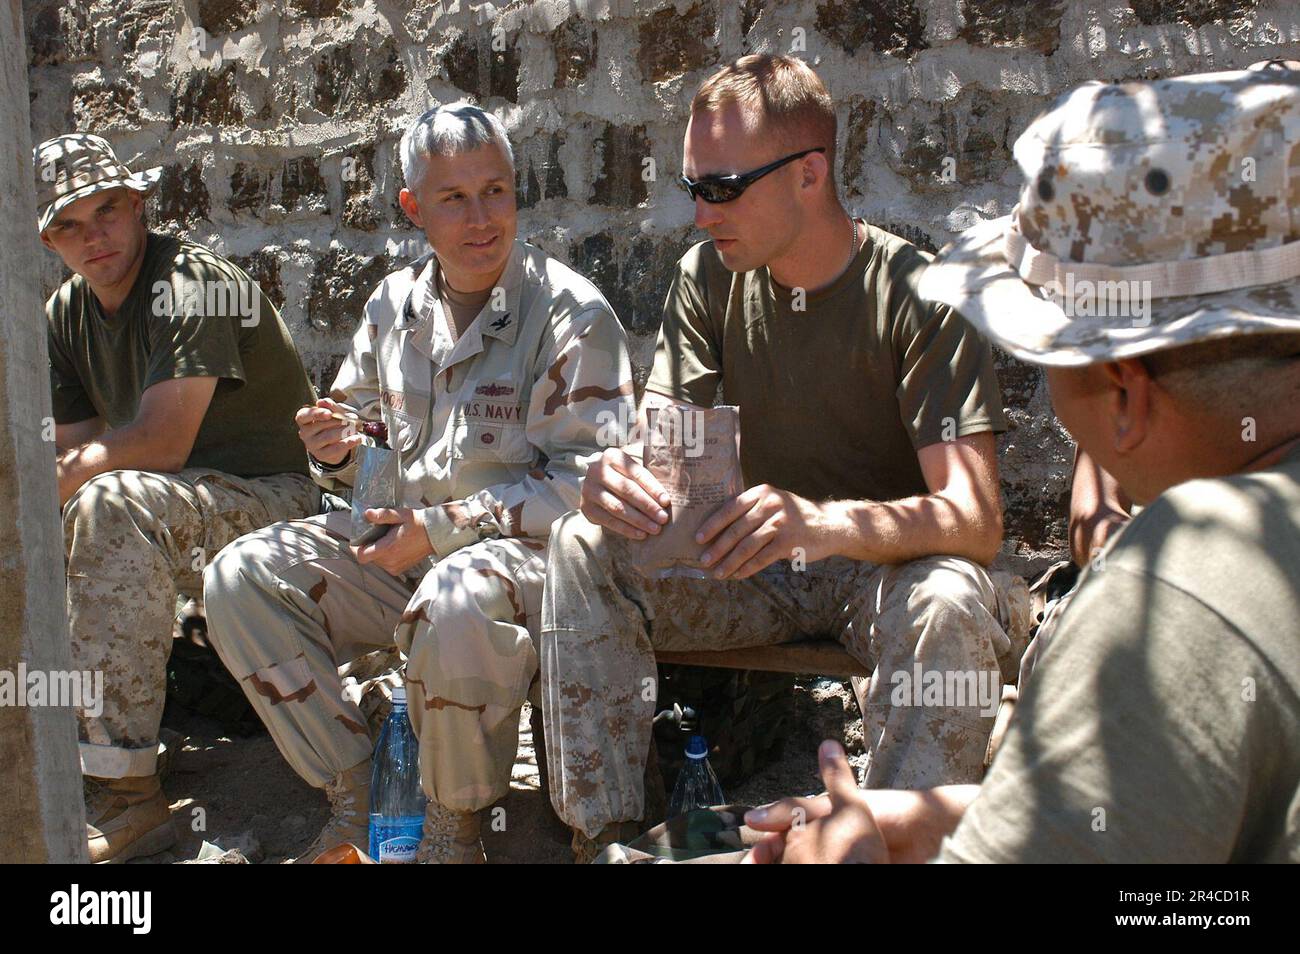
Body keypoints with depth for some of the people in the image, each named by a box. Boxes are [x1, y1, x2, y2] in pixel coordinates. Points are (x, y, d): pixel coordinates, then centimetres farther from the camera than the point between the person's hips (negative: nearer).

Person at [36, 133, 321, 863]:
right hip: (176, 523, 8)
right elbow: (72, 454, 5)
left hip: (279, 501, -8)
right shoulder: (66, 316, 9)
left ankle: (124, 796, -33)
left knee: (113, 505, -34)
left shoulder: (194, 282, -17)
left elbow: (159, 445, -24)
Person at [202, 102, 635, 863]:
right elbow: (367, 439, 21)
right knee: (242, 577, -11)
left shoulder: (571, 312, -9)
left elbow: (583, 484, -16)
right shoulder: (394, 304, 10)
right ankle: (356, 797, -1)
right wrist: (340, 453, -5)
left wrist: (442, 529, -18)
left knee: (455, 605, -39)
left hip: (528, 547, -6)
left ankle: (456, 825, -11)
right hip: (400, 547, 6)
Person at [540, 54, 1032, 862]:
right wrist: (618, 477, -31)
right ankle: (606, 834, -15)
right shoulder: (711, 277, -1)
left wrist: (826, 522, -45)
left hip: (889, 567, -4)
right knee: (584, 544, -18)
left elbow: (978, 518, -25)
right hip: (759, 566, 4)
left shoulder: (918, 296, -16)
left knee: (950, 600, -37)